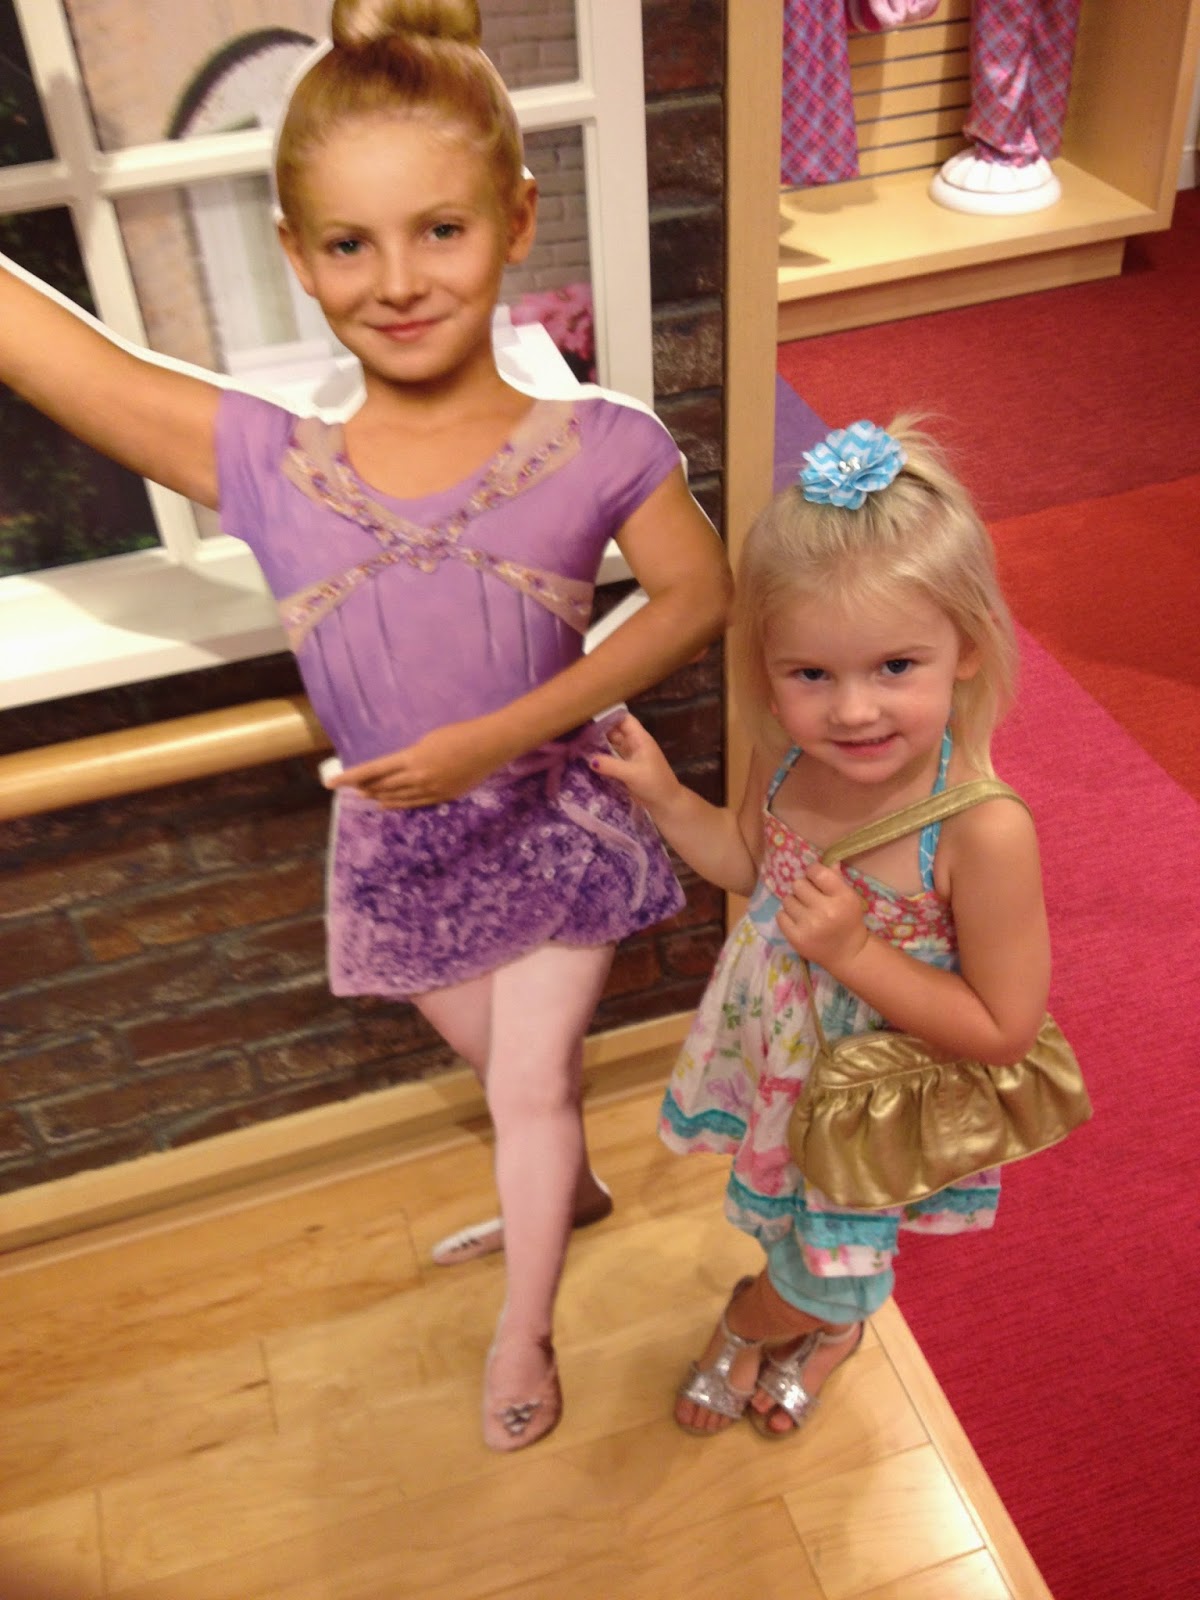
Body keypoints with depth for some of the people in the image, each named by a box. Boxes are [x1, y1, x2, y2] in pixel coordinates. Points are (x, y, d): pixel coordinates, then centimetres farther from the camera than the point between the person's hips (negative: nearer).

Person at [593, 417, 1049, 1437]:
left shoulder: (984, 832, -37)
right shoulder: (788, 761, -19)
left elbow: (1005, 1030, -27)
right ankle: (827, 1329, 67)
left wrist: (855, 950, -35)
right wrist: (662, 794, -11)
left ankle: (751, 1323, 59)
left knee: (829, 1272, 23)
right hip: (780, 1064, 5)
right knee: (783, 1218, 33)